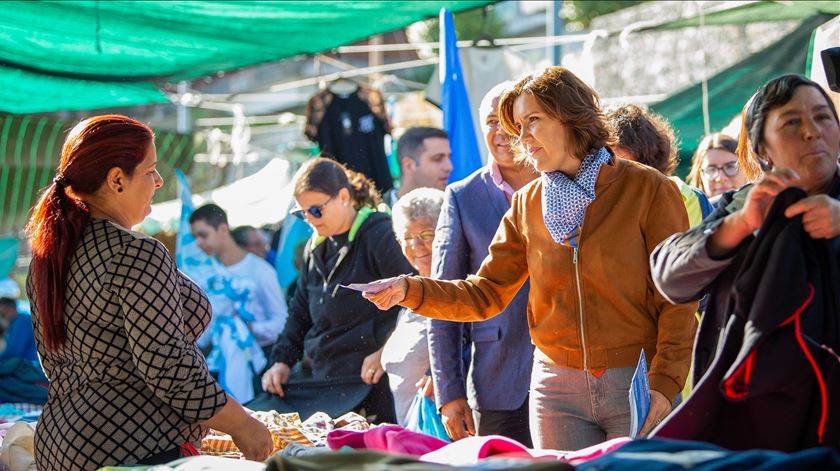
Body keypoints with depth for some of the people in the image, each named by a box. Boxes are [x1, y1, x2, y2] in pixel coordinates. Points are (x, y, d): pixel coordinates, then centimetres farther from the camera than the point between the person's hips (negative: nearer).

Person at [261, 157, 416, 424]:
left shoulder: (380, 236, -8)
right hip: (324, 381, 7)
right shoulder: (316, 247, 17)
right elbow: (300, 312, 25)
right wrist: (282, 360, 12)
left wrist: (385, 353, -17)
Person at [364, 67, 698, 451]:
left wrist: (665, 383, -16)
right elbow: (486, 293, 8)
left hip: (638, 386, -4)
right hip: (558, 390, 4)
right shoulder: (527, 204, 8)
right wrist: (411, 290, -7)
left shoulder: (646, 189, -5)